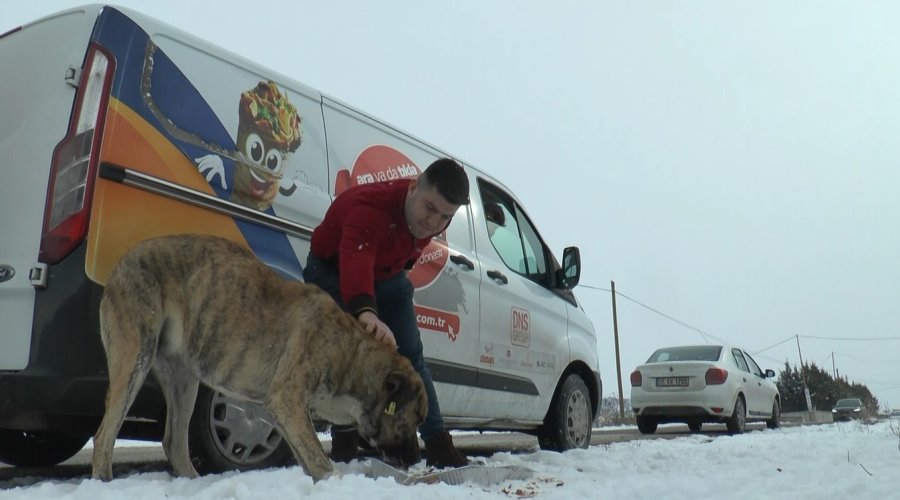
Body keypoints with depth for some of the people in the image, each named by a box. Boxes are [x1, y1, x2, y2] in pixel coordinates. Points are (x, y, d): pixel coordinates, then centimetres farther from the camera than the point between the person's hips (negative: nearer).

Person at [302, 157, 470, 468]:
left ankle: (439, 447, 1)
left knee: (411, 355, -2)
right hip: (334, 270, -5)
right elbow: (355, 261, -62)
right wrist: (365, 310, -78)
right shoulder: (370, 206, -42)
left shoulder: (434, 217, -19)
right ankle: (344, 442, -8)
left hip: (387, 276, 5)